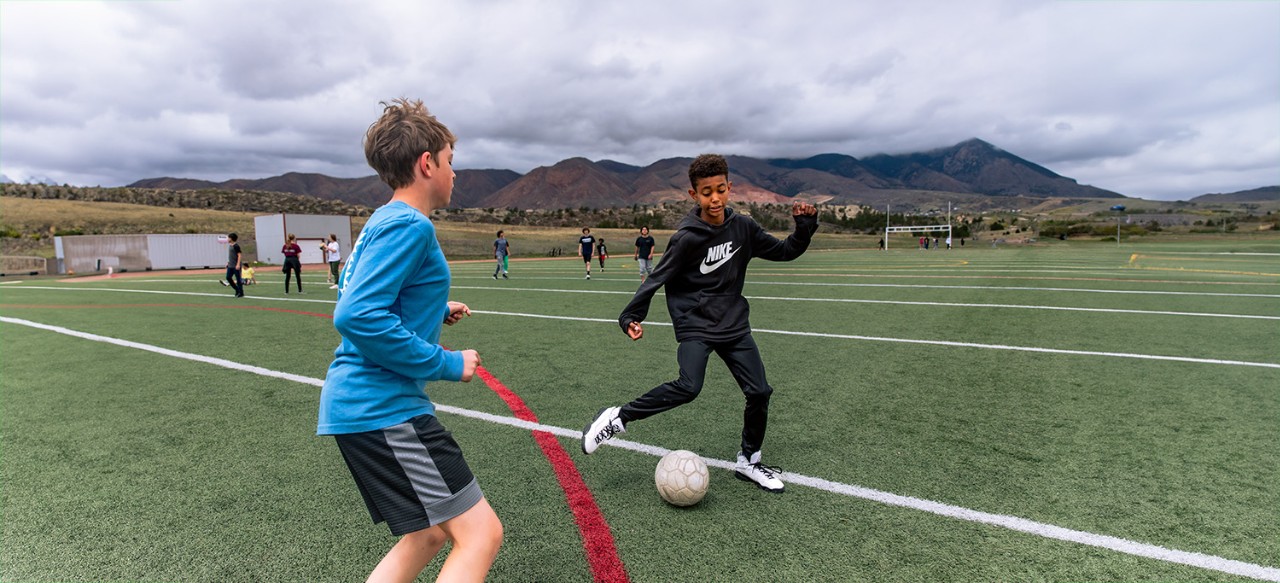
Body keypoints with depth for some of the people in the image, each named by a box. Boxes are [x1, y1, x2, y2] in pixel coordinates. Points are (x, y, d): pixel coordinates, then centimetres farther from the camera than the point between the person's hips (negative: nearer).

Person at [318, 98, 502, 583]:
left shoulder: (383, 221, 16)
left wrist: (436, 312, 18)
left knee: (430, 535, 19)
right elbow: (357, 317, -25)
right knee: (481, 533, -8)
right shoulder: (409, 225, -15)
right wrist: (446, 365, -17)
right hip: (383, 409, -10)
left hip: (356, 406, 10)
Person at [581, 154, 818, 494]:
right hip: (695, 325, -5)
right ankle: (618, 418, -7)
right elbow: (658, 278, -11)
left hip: (733, 324, 5)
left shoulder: (742, 227, -1)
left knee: (759, 392, 1)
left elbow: (784, 252, 10)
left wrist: (805, 227, -5)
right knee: (688, 387, -26)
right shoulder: (687, 237, -15)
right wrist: (632, 316, -18)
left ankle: (748, 462, 24)